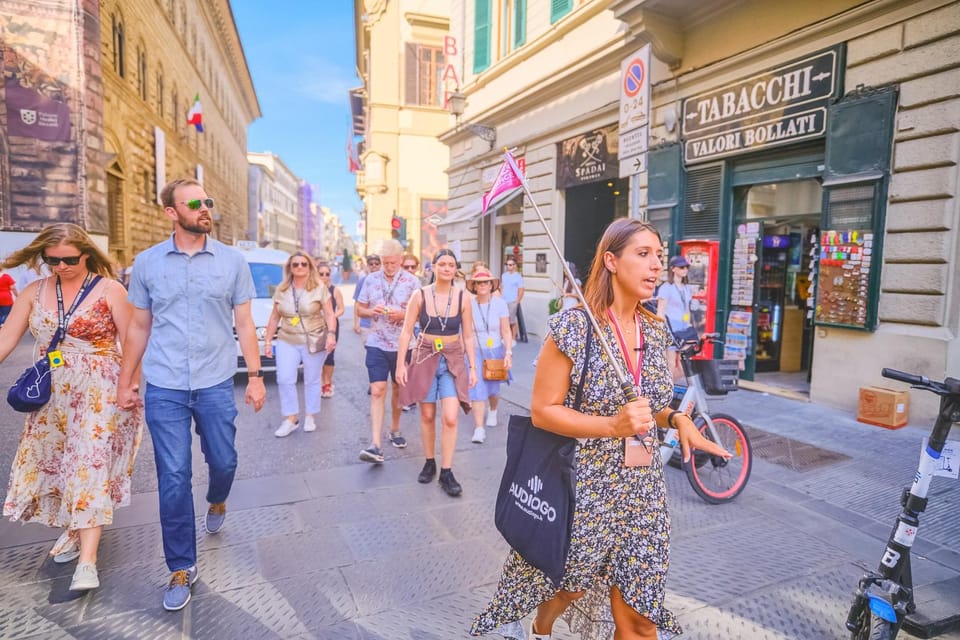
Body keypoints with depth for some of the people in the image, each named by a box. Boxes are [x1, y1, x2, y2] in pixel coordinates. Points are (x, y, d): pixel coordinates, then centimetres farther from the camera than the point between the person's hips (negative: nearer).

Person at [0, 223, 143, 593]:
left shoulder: (109, 289, -7)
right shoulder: (35, 292, 6)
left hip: (99, 392, -5)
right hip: (51, 395, 5)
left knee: (89, 464, -8)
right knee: (54, 462, 11)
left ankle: (88, 559, -6)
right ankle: (76, 529, 31)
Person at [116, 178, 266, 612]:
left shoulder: (232, 261, 0)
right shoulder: (148, 262, 2)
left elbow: (244, 323, 2)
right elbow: (139, 327, 8)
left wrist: (255, 375, -2)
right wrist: (125, 381, 8)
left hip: (216, 385, 0)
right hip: (164, 388, 0)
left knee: (224, 462, 11)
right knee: (173, 477, 3)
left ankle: (217, 501, 49)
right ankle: (181, 568, 20)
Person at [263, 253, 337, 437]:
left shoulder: (320, 288, -2)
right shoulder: (281, 290, 8)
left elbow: (329, 314, -5)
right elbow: (274, 317, 11)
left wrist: (331, 334, -20)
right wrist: (268, 340, 9)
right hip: (286, 342, 3)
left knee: (312, 380, 5)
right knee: (285, 380, -3)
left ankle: (310, 417, 19)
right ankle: (291, 419, 7)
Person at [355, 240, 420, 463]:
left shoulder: (412, 281, -3)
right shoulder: (371, 280, 4)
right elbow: (359, 309, 9)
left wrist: (403, 314, -20)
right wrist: (372, 311, -13)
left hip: (402, 344, 0)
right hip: (376, 344, 1)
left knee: (398, 388, 16)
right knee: (377, 391, -7)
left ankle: (395, 429, 37)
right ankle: (375, 445, -9)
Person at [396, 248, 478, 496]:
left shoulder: (463, 297, -2)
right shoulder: (420, 296, -5)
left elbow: (468, 336, 4)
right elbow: (406, 332, -2)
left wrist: (473, 367, 2)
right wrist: (401, 364, -6)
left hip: (453, 361, 0)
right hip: (425, 358, 0)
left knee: (450, 418, -8)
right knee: (427, 416, 10)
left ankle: (446, 473, 5)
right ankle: (429, 463, 29)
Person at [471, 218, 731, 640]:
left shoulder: (655, 330, 2)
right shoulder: (573, 327, -17)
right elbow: (542, 411, -16)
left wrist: (677, 419, -6)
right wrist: (613, 425, -27)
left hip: (642, 490, 5)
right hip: (584, 485, -4)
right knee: (569, 586, 21)